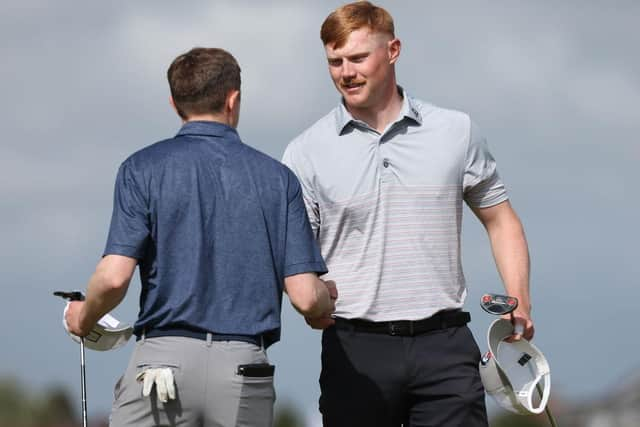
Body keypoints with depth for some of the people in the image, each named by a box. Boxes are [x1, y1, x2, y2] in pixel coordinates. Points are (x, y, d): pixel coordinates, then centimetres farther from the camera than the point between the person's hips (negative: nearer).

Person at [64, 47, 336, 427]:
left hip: (163, 361, -2)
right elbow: (305, 297, 0)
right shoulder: (277, 178, 7)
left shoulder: (143, 168, 2)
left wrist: (84, 318, 12)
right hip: (245, 368, 2)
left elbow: (114, 277, -9)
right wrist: (327, 297, 24)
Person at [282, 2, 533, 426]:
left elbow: (500, 220, 16)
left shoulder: (456, 132, 8)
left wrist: (518, 305, 2)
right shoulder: (307, 152, 4)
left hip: (444, 343, 0)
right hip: (355, 348, 0)